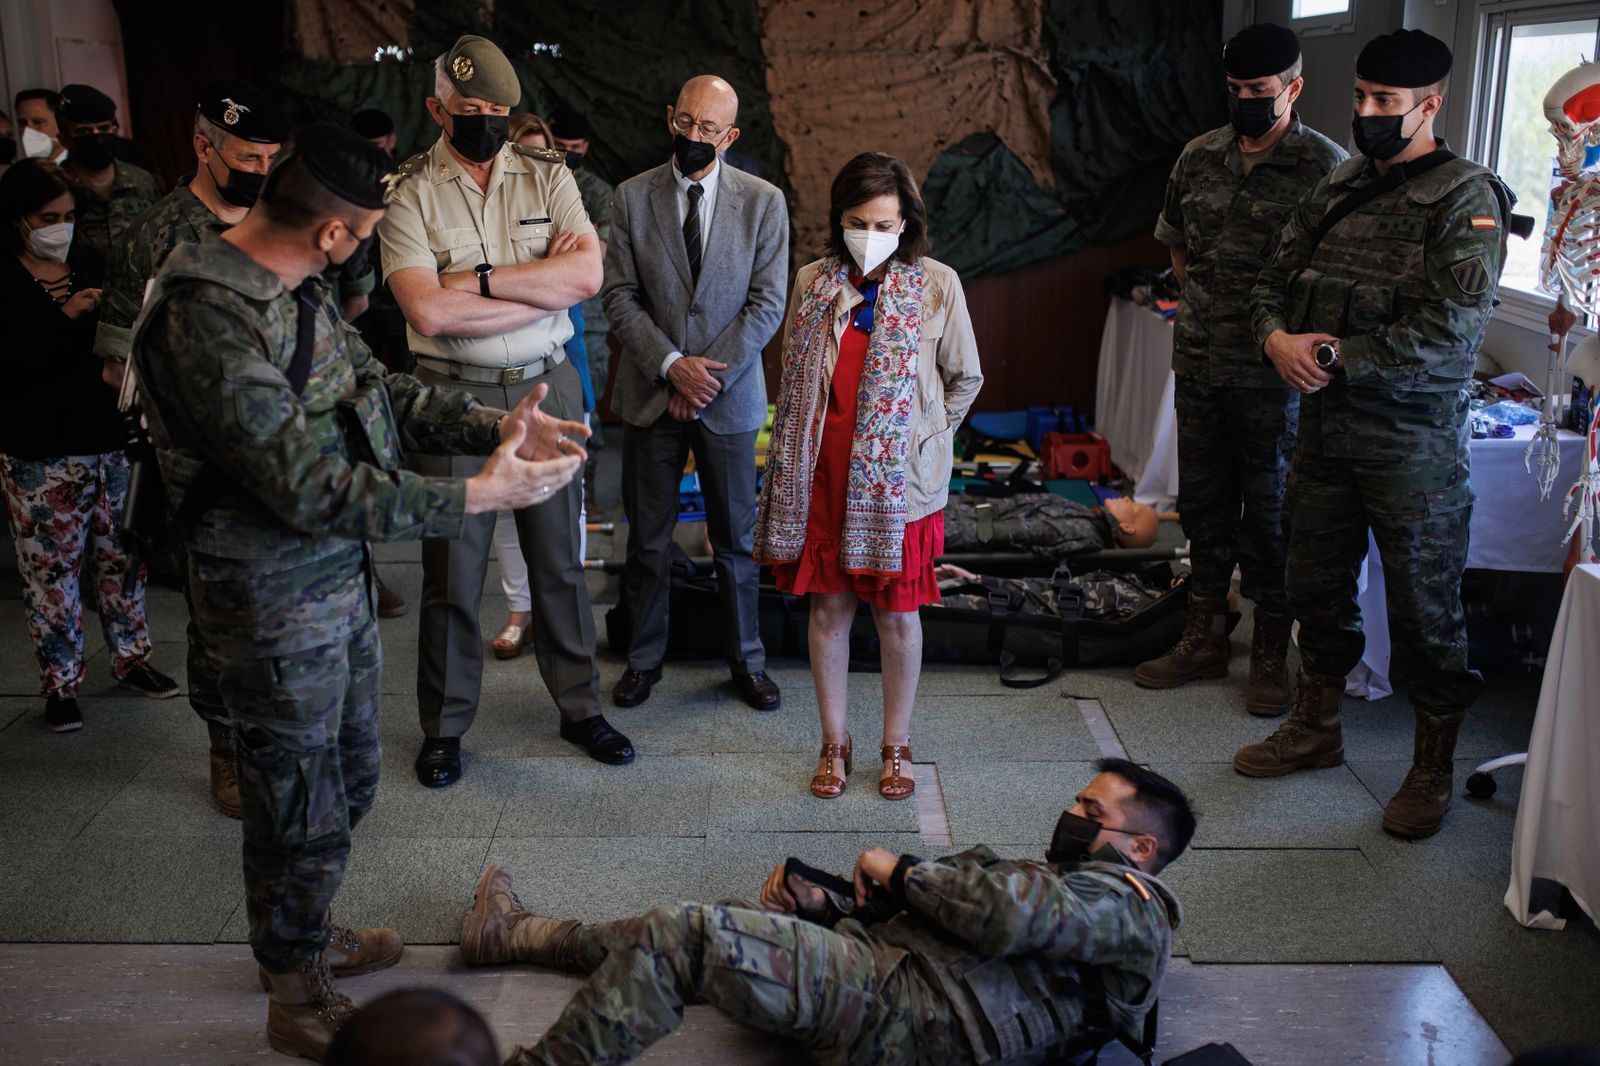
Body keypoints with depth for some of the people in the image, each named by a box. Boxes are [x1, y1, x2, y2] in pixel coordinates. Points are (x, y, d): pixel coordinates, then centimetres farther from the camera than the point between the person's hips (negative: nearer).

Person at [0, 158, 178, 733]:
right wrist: (67, 315, -22)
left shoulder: (90, 263, 7)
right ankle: (60, 682, 17)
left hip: (110, 437, 4)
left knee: (122, 554, 12)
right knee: (51, 567, 4)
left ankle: (131, 657, 28)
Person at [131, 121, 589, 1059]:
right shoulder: (211, 320, -27)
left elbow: (379, 389, 12)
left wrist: (491, 423, -3)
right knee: (304, 810, 8)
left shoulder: (299, 289, 3)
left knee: (349, 779, 24)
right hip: (276, 601, -9)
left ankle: (307, 935, 47)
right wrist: (478, 496, -28)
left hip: (342, 574, 9)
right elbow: (311, 486, -30)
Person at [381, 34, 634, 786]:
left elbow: (587, 276, -11)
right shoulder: (407, 191, -5)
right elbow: (428, 311, -19)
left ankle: (580, 705, 27)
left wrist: (480, 279, -17)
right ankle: (445, 726, 23)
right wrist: (545, 283, -14)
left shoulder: (547, 175, 4)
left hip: (546, 391, 2)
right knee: (453, 569, 7)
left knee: (560, 559, 12)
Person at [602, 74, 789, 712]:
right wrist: (672, 365, -14)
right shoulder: (632, 198, 1)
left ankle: (746, 661, 23)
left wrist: (710, 374, -12)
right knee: (647, 539, 8)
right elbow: (620, 295, -2)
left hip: (729, 396, 0)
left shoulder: (764, 202, -1)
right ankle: (644, 659, 23)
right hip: (650, 394, 1)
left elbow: (767, 304, -4)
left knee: (735, 538, 9)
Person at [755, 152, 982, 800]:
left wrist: (922, 438, 1)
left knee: (897, 615, 7)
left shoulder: (937, 285, -3)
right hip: (823, 475, 2)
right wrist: (792, 456, 7)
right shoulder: (813, 283, 4)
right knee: (829, 608, 8)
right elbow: (792, 378, 13)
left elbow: (965, 379, 7)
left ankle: (896, 747, 22)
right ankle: (834, 743, 22)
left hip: (900, 479, -2)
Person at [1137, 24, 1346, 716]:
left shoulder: (1326, 166, -8)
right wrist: (1202, 298, 9)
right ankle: (1204, 639, 27)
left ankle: (1271, 655, 18)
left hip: (1273, 372, -5)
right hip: (1199, 362, 5)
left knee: (1270, 510, 4)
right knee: (1203, 502, 13)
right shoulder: (1200, 156, 6)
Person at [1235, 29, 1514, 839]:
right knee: (1317, 584, 17)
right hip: (1324, 424, 7)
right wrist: (1277, 338, -9)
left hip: (1413, 437, -6)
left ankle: (1433, 769, 19)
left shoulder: (1464, 201, -12)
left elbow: (1450, 333, -21)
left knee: (1425, 606, 4)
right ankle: (1315, 727, 35)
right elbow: (1276, 279, 13)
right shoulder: (1338, 187, 9)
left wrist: (1333, 358, -18)